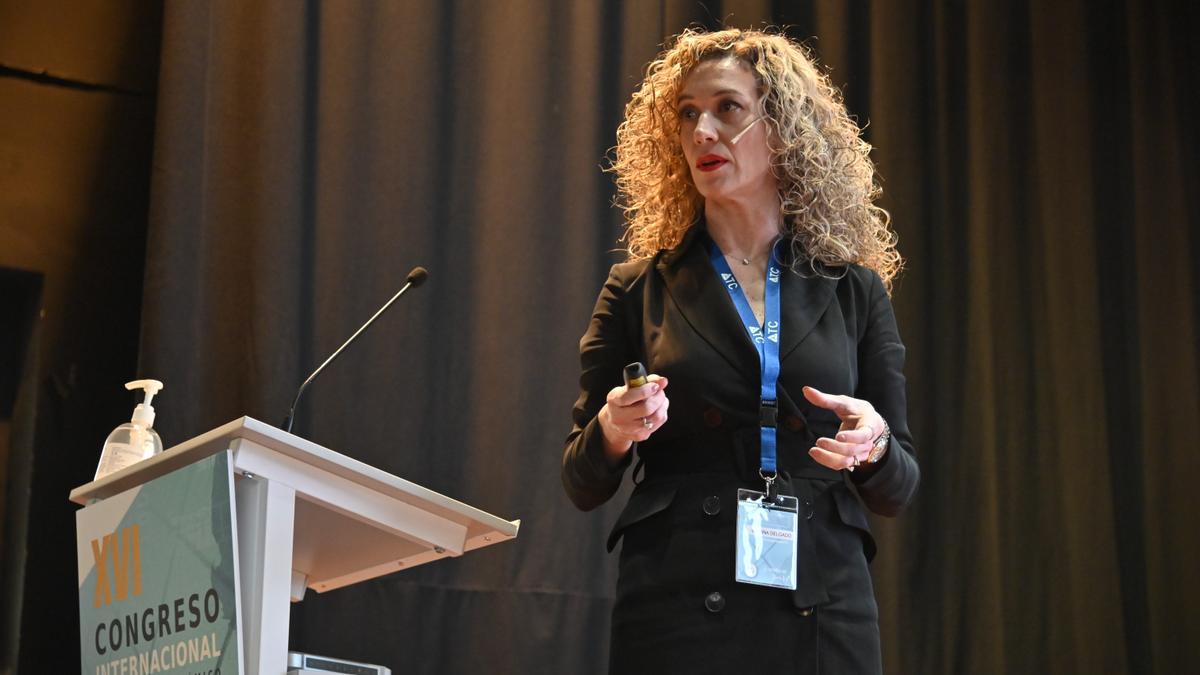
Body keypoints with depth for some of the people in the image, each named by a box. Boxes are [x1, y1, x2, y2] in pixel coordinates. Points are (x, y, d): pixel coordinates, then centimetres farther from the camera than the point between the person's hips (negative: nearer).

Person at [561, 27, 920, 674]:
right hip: (674, 614, -1)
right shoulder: (639, 290, 5)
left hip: (822, 613, 1)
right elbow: (583, 485, 7)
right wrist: (613, 430, -14)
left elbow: (895, 492, 9)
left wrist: (873, 445, -13)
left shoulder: (854, 291, 6)